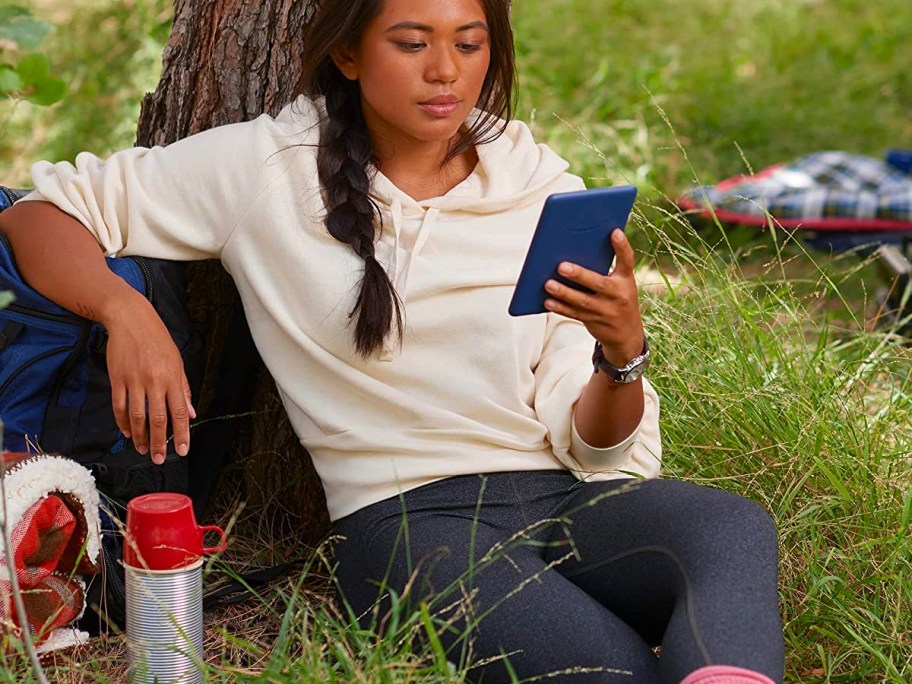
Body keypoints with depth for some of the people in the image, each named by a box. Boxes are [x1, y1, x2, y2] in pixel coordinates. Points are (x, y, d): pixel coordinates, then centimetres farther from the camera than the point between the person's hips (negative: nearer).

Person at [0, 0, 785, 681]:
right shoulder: (270, 168, 4)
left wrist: (622, 352, -16)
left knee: (734, 527, -34)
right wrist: (125, 309, -15)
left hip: (566, 496, 3)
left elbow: (588, 445, 7)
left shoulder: (543, 189, 10)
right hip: (408, 519, -2)